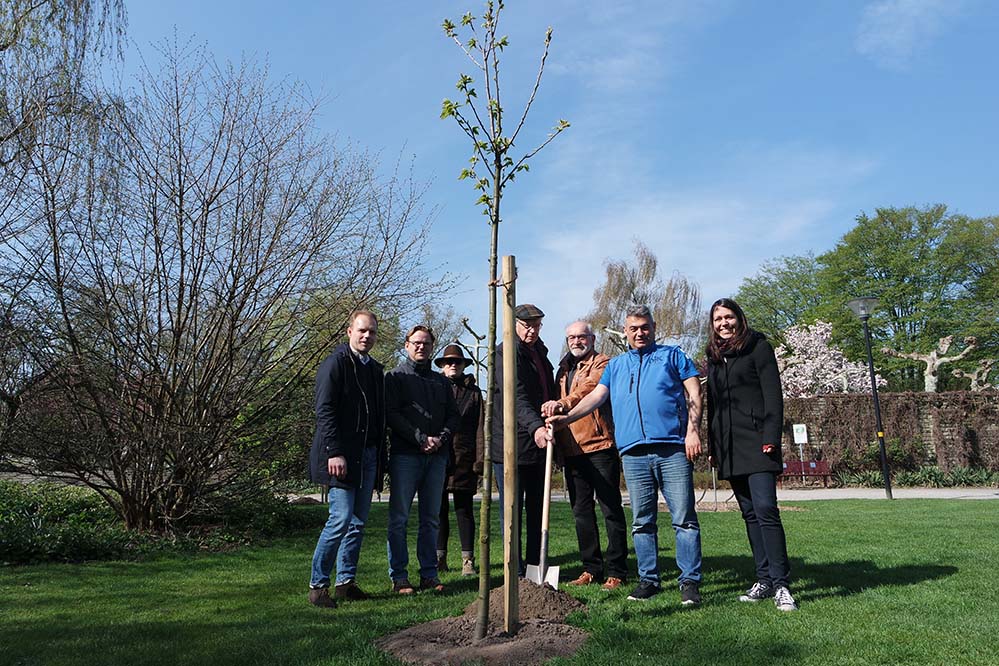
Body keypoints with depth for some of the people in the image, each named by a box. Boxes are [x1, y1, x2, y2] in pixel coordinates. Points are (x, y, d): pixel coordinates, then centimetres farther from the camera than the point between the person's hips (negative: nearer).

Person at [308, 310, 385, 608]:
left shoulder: (375, 369, 17)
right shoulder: (335, 363, -5)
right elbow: (324, 411, -12)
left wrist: (380, 457, 14)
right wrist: (334, 452, -19)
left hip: (368, 455, 8)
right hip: (341, 456, -7)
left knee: (359, 521, 9)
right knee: (341, 519, -10)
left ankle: (346, 581, 19)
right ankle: (317, 585, 3)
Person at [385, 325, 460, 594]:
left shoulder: (441, 381, 18)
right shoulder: (395, 377, 4)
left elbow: (453, 415, 15)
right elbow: (391, 414, -7)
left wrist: (442, 437, -6)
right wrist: (421, 438, -14)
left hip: (437, 456, 5)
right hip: (405, 454, -4)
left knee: (431, 519, 8)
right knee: (399, 518, -1)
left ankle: (429, 574, 15)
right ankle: (399, 577, 6)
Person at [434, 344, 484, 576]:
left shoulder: (473, 392, 9)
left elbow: (479, 428, 5)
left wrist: (479, 461, -2)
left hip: (463, 459, -1)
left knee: (464, 510, 3)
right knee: (439, 509, 7)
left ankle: (468, 560, 9)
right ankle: (439, 558, 16)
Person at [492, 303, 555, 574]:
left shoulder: (540, 352, 17)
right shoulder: (505, 353, -9)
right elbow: (516, 397, -24)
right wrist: (535, 427, -37)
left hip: (540, 442, 8)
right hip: (511, 445, -8)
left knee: (538, 507, 12)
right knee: (512, 509, 0)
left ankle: (535, 564, 21)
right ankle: (515, 570, 8)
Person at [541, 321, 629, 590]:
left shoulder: (601, 363, 0)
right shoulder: (564, 368, 20)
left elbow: (591, 389, -22)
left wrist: (562, 404, -38)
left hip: (599, 445, -7)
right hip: (571, 448, 7)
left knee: (611, 508, -1)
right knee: (581, 510, 10)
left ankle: (616, 572, 6)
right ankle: (591, 568, 20)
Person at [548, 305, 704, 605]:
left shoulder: (672, 355, 13)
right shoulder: (616, 365, 22)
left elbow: (694, 394, 6)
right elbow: (596, 396, 14)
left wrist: (692, 430, -7)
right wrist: (567, 418, 1)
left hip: (673, 448, -3)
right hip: (633, 452, 3)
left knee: (684, 518, -4)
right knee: (641, 522, 7)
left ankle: (690, 581, 4)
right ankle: (648, 579, 17)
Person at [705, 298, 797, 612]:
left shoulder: (758, 346, 1)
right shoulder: (714, 356, 18)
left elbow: (773, 394, -7)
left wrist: (771, 438, -16)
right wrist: (712, 447, 17)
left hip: (755, 441, -6)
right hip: (729, 448, 6)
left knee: (765, 509, -14)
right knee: (750, 513, 8)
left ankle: (781, 584, -7)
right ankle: (764, 580, 14)